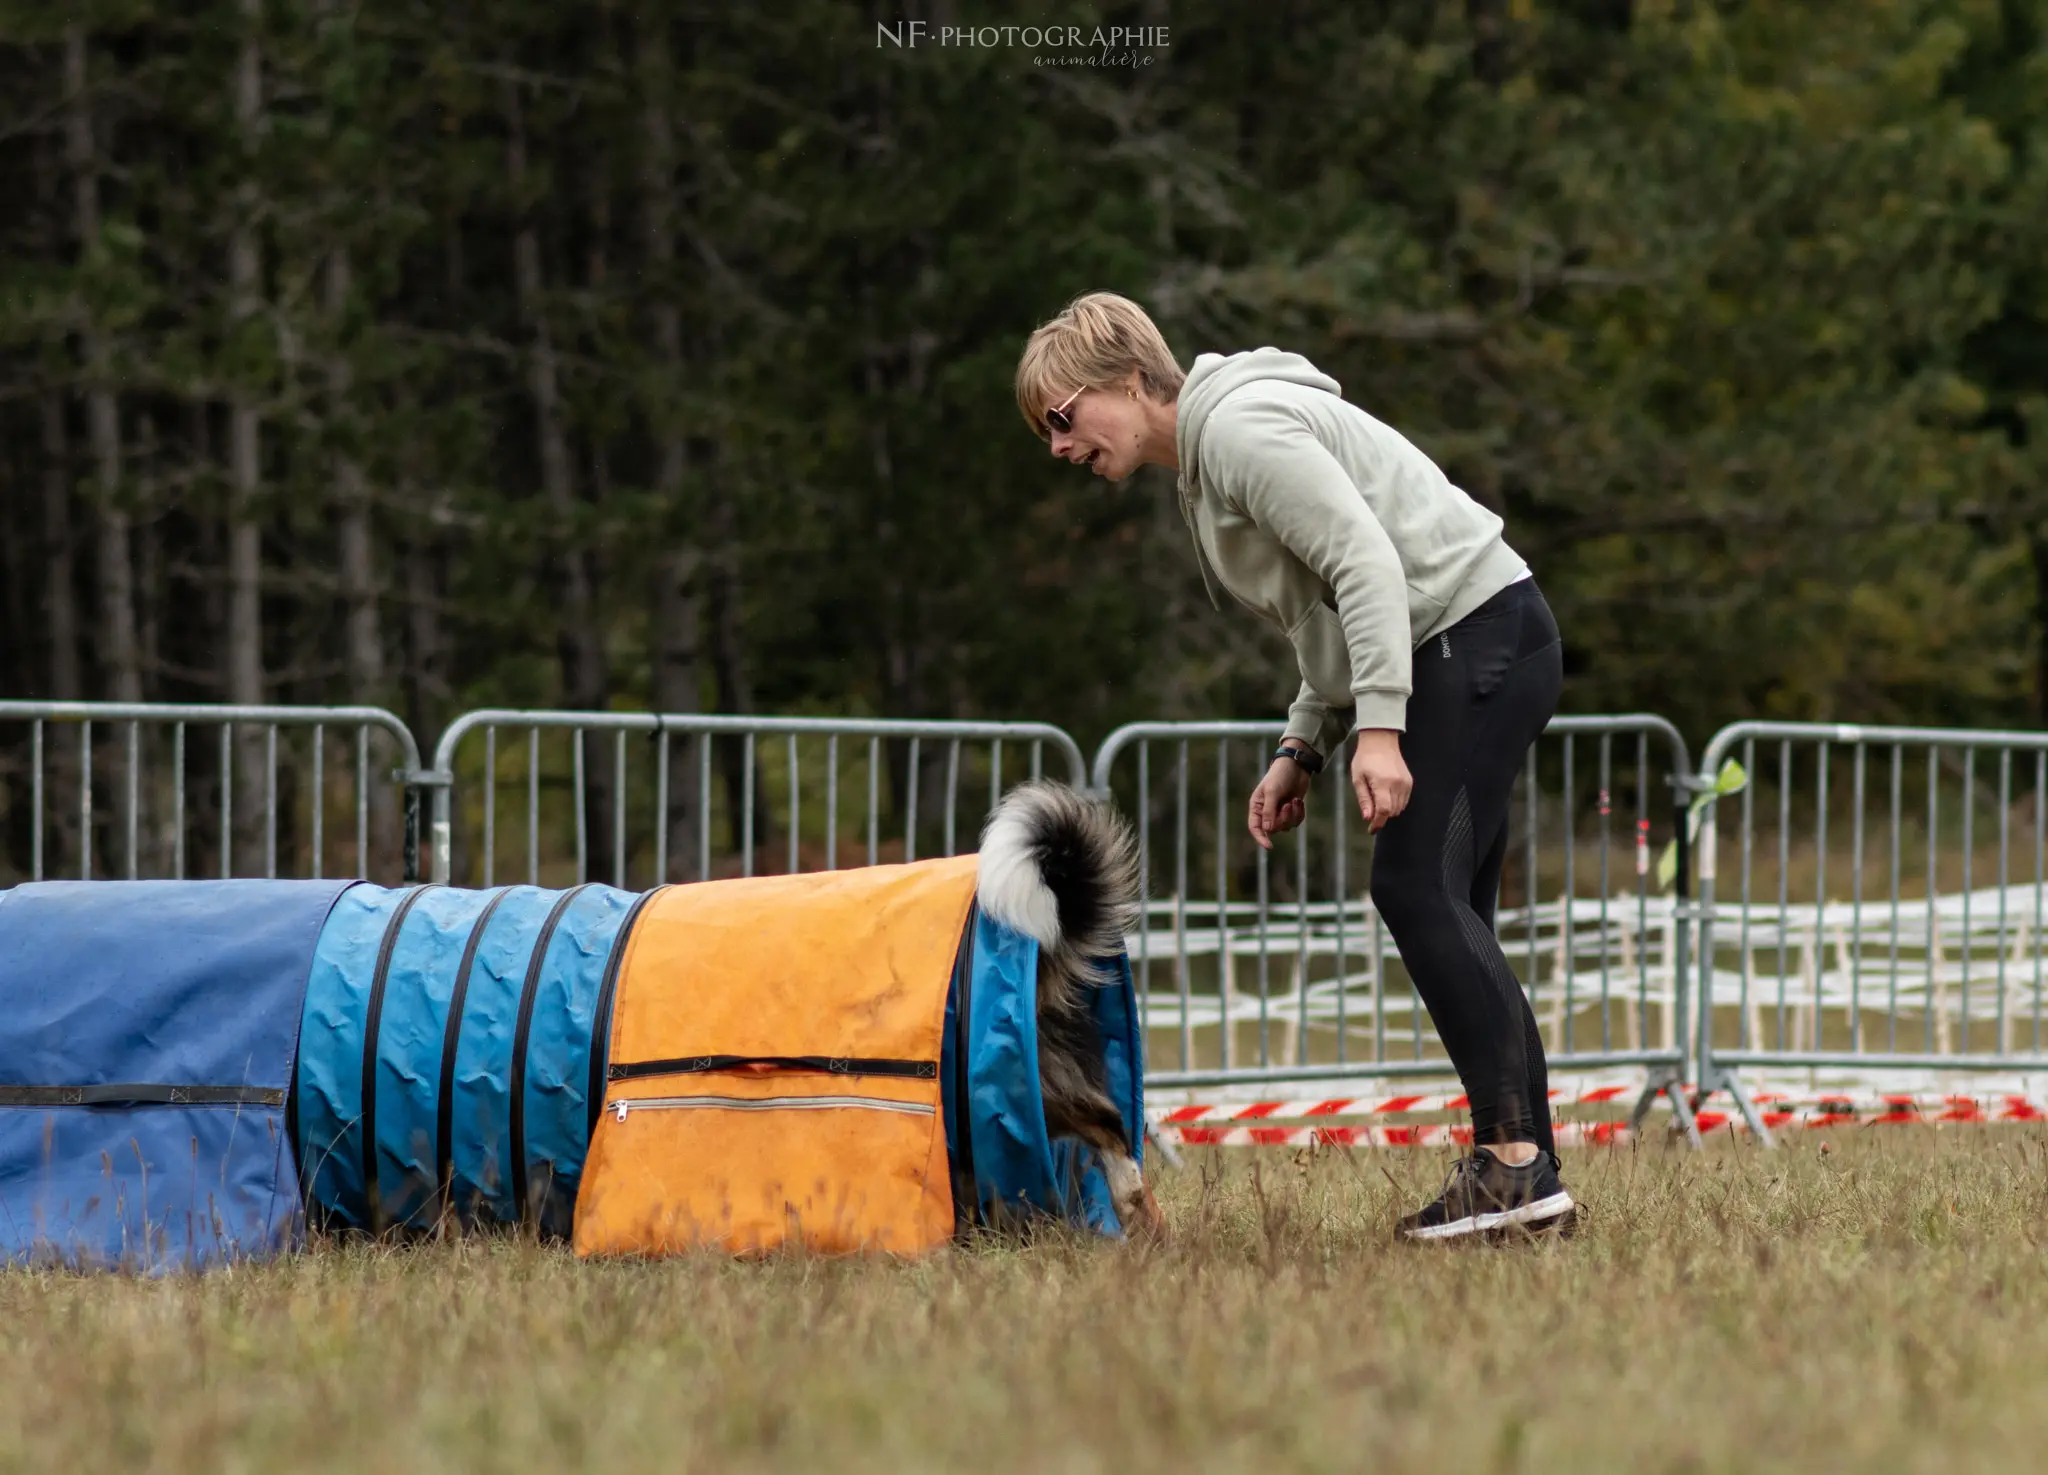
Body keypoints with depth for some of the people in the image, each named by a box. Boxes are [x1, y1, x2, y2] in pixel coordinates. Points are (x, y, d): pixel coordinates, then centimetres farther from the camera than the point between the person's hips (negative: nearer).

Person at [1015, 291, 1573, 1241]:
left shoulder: (1242, 428, -13)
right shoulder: (1205, 460, 20)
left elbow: (1367, 561, -22)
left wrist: (1378, 727, -27)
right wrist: (1302, 748, 16)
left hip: (1478, 636, -11)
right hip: (1459, 655, 11)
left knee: (1416, 887, -16)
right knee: (1441, 910, 6)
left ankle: (1513, 1158, -21)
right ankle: (1528, 1179, 2)